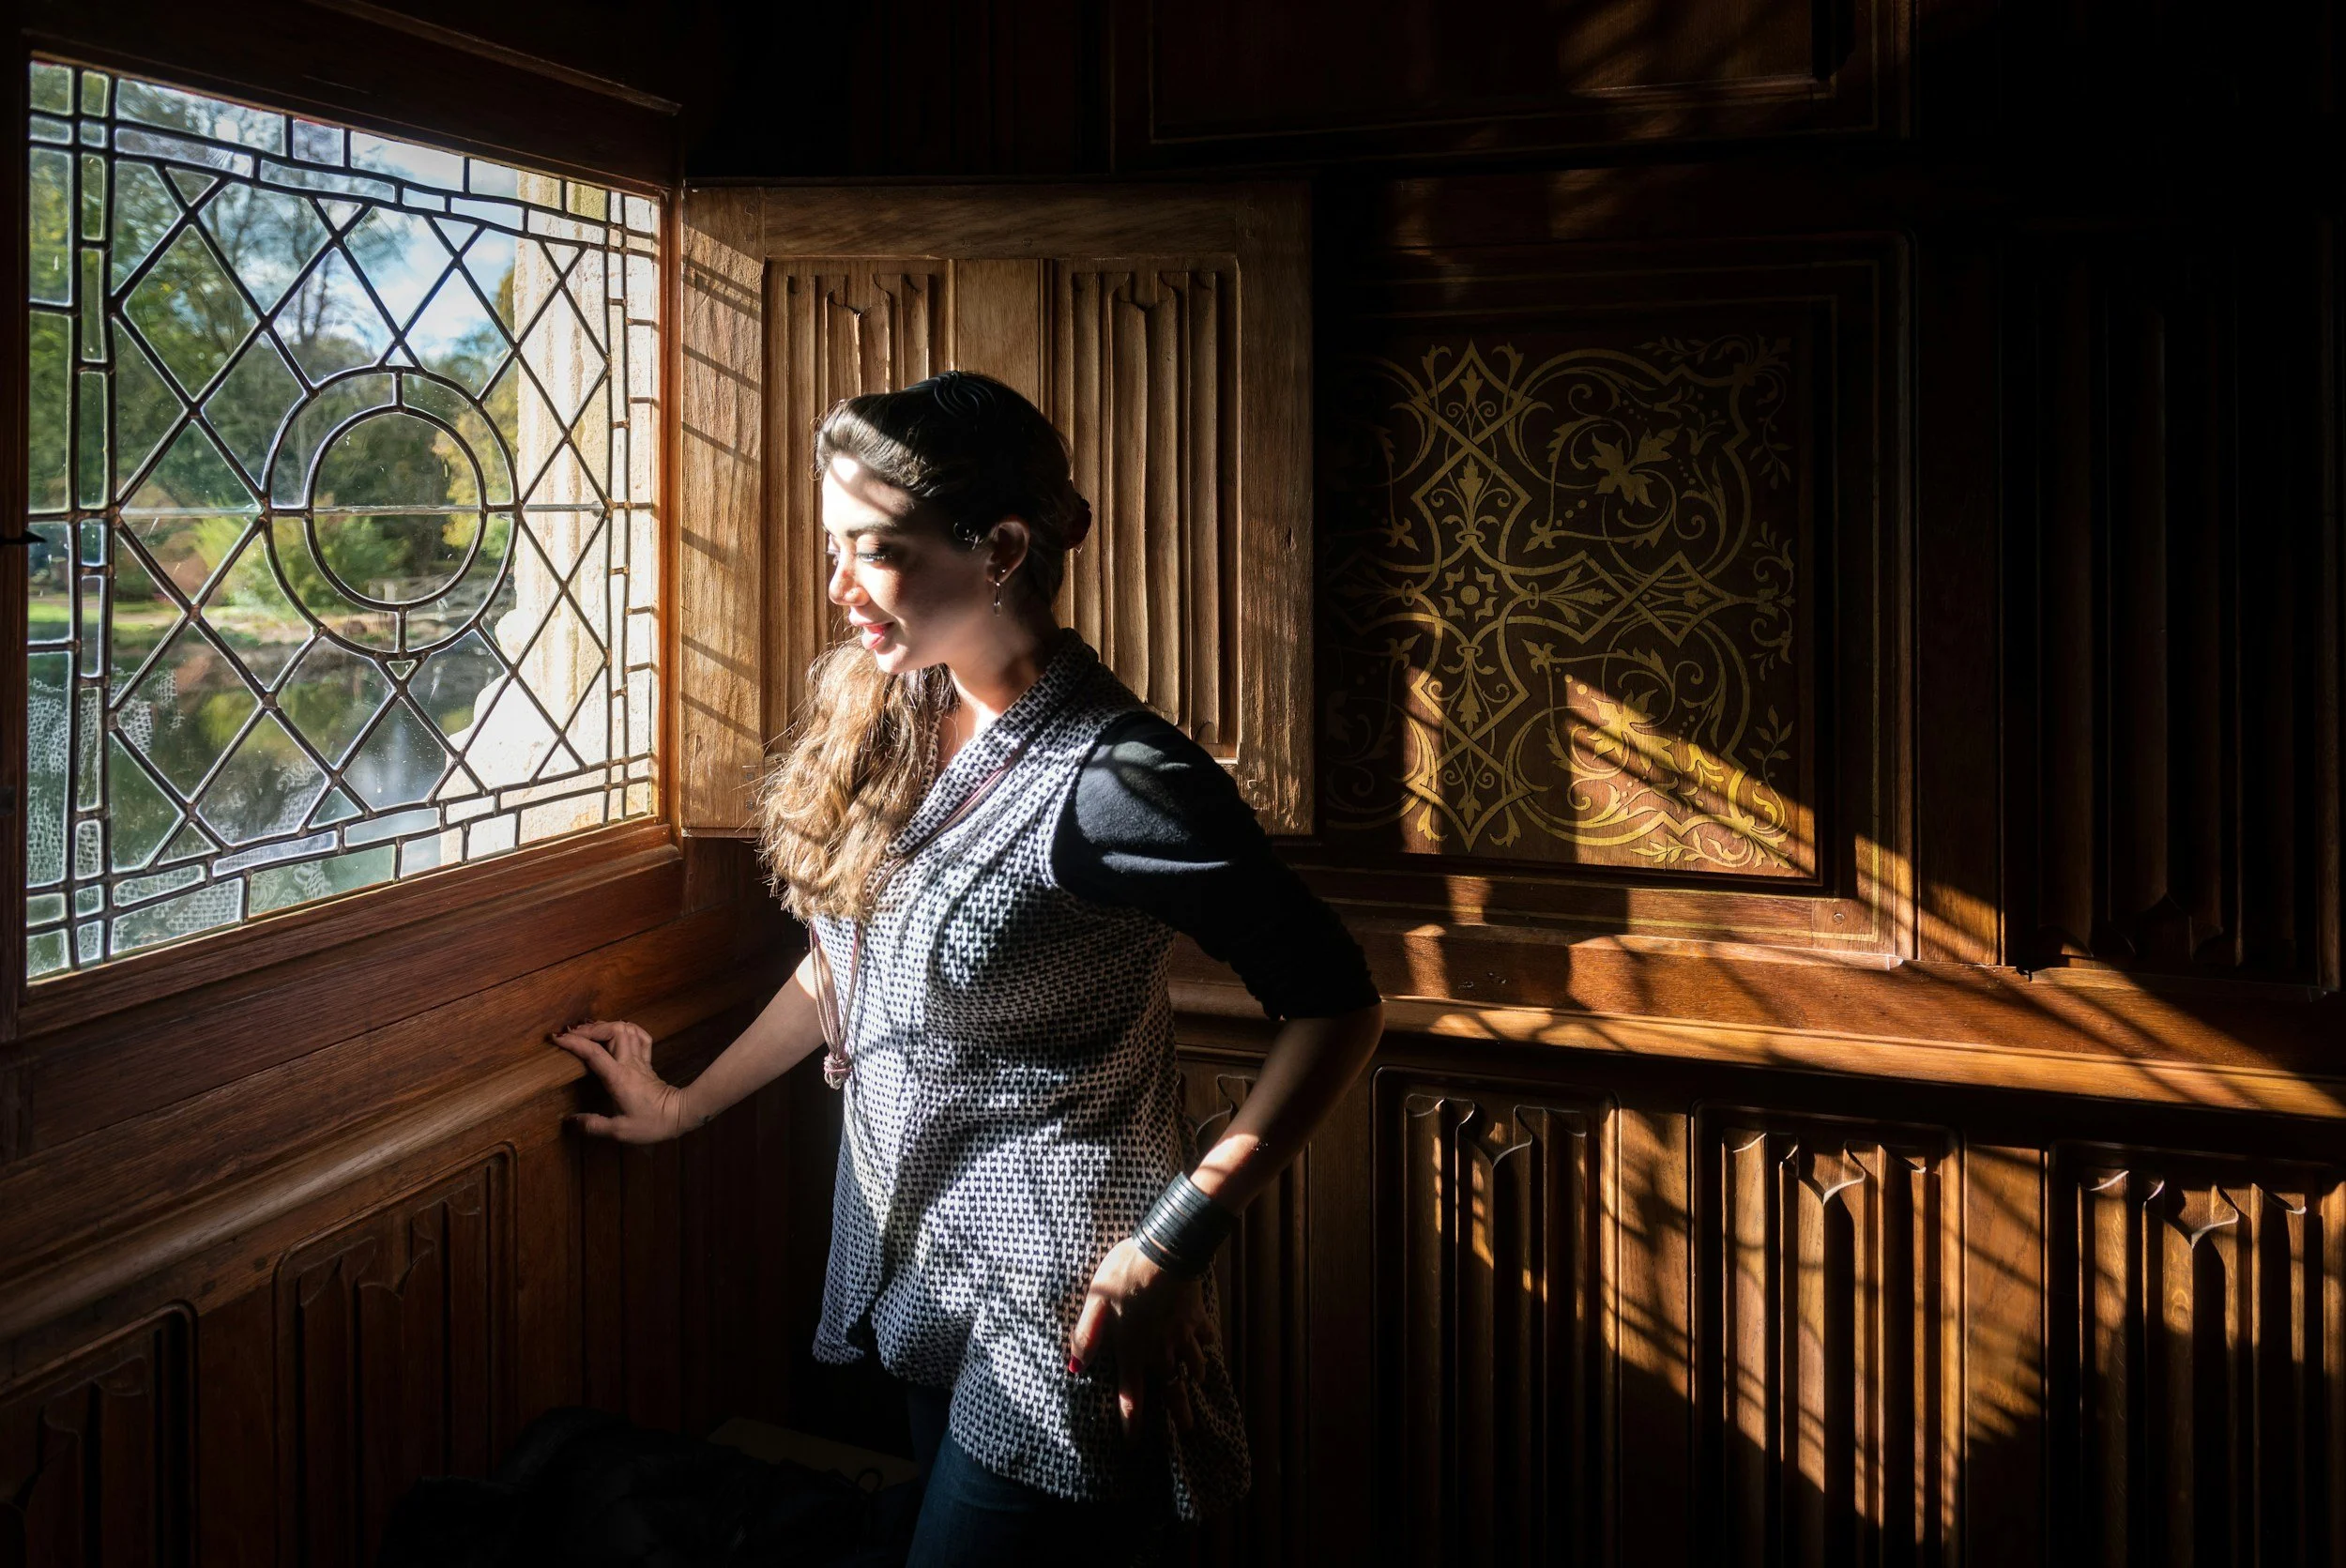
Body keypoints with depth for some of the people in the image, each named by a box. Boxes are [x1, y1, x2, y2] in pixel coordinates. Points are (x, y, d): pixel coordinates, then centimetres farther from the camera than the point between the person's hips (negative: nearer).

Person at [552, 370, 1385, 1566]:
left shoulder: (1110, 781, -23)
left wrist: (1175, 1241, -23)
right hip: (918, 1270, 8)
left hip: (1055, 1314, -7)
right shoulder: (891, 725, 1)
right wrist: (687, 1104, 22)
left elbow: (1333, 1003, -19)